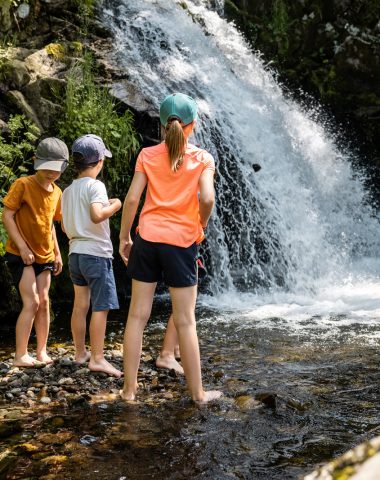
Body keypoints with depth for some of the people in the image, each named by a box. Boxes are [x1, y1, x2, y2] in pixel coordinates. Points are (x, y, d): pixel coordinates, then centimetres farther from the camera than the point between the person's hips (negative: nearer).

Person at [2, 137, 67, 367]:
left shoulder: (57, 192, 5)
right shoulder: (23, 184, -13)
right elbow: (7, 216, -14)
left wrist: (57, 253, 11)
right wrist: (23, 247, -19)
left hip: (44, 255, 6)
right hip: (21, 254, -6)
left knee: (44, 302, 6)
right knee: (31, 303, -11)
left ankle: (42, 352, 16)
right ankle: (20, 355, -1)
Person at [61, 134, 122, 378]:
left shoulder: (68, 191, 13)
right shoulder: (95, 185, -11)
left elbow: (66, 227, 17)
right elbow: (97, 216, -26)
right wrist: (114, 206, -9)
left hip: (75, 253, 8)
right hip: (96, 253, -8)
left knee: (80, 305, 13)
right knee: (101, 307, -4)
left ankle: (81, 353, 22)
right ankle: (97, 358, -5)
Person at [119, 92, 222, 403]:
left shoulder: (148, 155, 5)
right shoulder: (202, 158, 0)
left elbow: (132, 199, -1)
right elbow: (207, 198, -14)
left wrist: (124, 238, 7)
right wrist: (201, 225, 4)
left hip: (148, 238, 2)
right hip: (180, 242, -2)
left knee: (137, 316, 8)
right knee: (185, 321, 5)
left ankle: (129, 389, 14)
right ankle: (198, 392, 14)